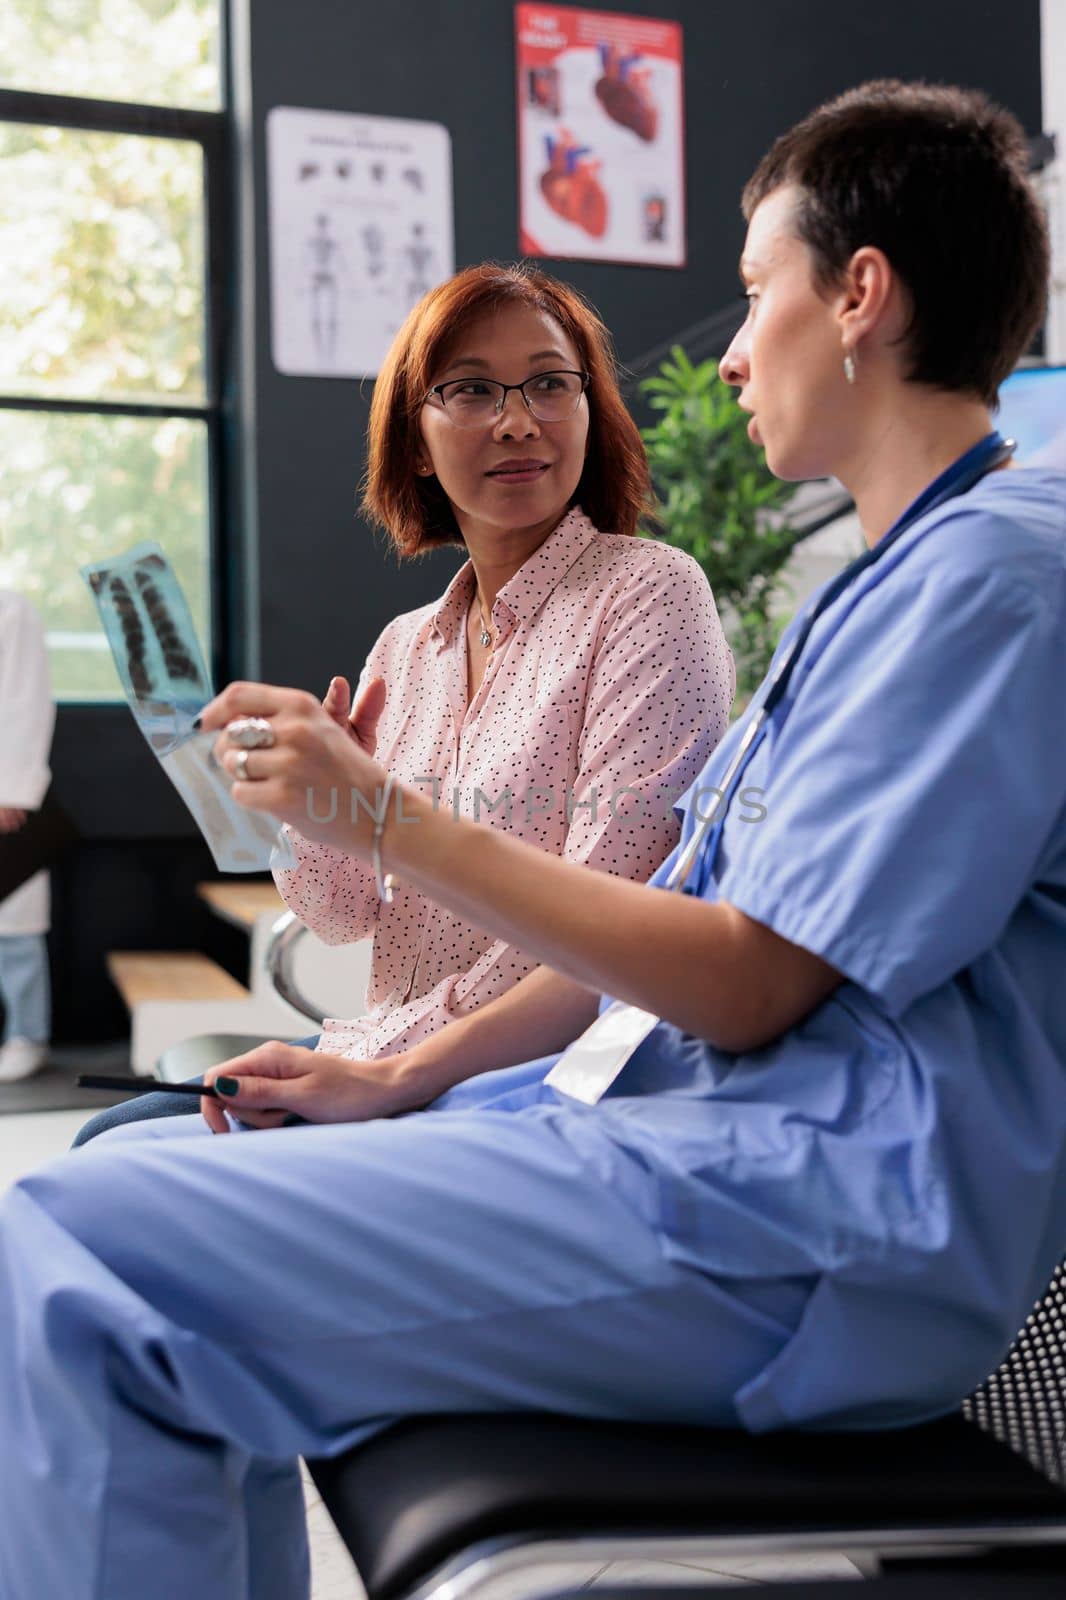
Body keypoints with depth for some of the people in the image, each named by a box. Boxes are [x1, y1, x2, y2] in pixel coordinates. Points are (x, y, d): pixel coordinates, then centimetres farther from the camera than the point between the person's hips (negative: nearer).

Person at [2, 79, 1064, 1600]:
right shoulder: (888, 579, 21)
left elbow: (750, 985, -17)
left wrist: (387, 816, -10)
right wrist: (393, 1080, 10)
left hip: (819, 1230, -10)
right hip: (682, 1108, 10)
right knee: (138, 1170, 11)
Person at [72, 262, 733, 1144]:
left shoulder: (649, 593, -8)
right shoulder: (403, 649, 11)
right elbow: (348, 919, 14)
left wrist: (395, 1064, -18)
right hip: (389, 1061, 6)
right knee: (113, 1141, -8)